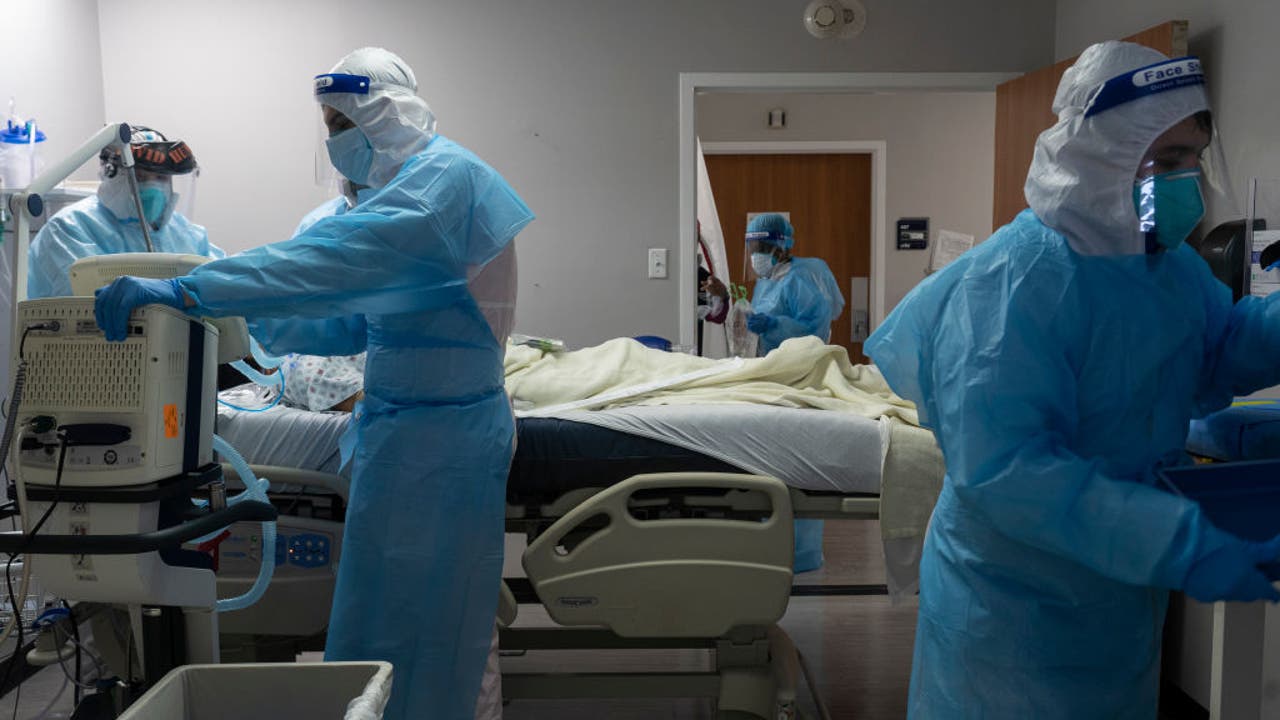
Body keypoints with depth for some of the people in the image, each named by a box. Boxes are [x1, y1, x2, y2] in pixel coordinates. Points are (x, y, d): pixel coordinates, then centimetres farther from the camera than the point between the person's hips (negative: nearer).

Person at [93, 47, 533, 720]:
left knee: (413, 619, 0)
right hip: (400, 421, 10)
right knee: (385, 607, 17)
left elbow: (334, 258, -30)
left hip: (439, 430, -10)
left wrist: (185, 290, -32)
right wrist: (255, 316, 5)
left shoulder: (443, 176, -15)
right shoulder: (397, 185, 17)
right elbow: (350, 324, 17)